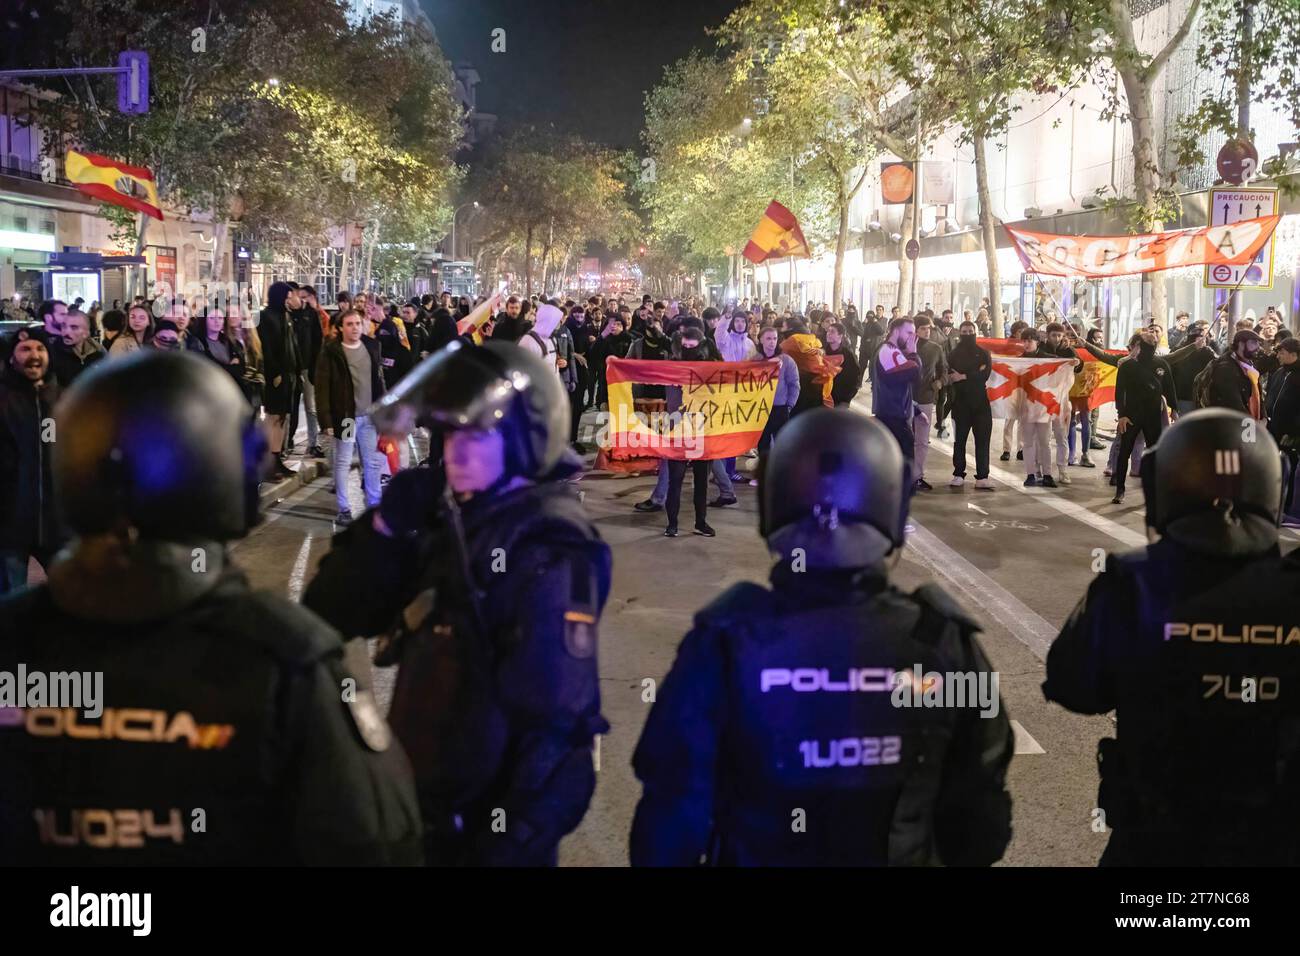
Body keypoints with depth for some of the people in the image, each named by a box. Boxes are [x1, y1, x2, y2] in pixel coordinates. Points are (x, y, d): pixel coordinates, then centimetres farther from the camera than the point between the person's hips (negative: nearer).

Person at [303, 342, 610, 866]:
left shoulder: (551, 549, -18)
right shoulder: (448, 519, 4)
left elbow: (551, 716, -21)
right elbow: (333, 616, 2)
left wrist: (511, 846, -19)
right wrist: (387, 526, -12)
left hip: (490, 823, -7)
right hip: (424, 807, 7)